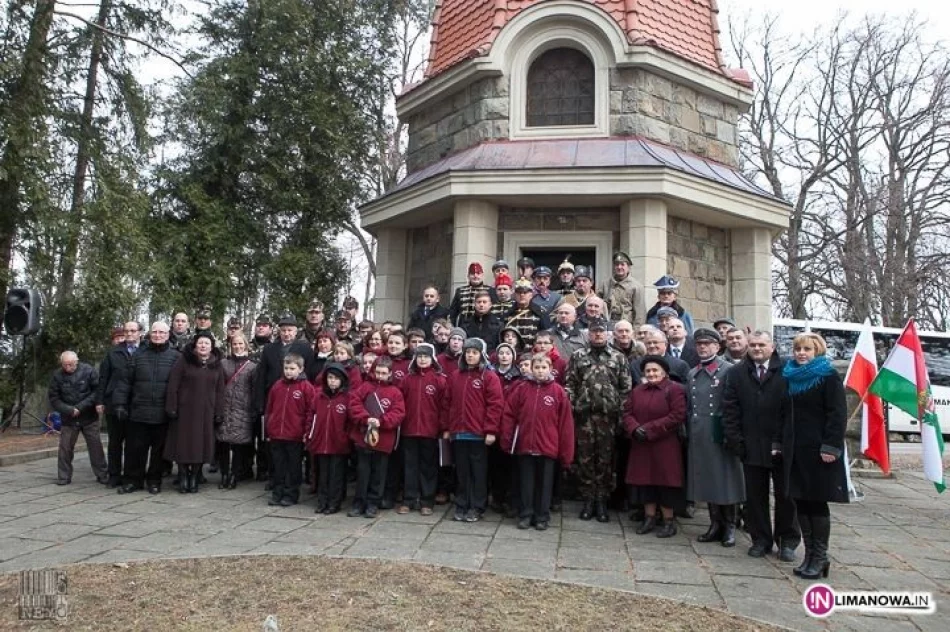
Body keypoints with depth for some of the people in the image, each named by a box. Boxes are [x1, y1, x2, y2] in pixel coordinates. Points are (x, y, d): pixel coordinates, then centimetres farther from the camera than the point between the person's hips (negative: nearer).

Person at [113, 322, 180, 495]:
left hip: (162, 414, -1)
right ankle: (132, 480, 22)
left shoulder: (175, 357, 2)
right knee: (134, 448, 8)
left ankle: (154, 480, 22)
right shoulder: (138, 355, 8)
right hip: (138, 412, 2)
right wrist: (120, 403, -1)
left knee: (159, 449, 8)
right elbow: (125, 381, 7)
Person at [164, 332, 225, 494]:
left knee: (201, 444, 3)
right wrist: (171, 408, -11)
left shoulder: (217, 365, 8)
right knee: (183, 443, 1)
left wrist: (219, 413, 2)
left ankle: (194, 477, 14)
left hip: (205, 412, 2)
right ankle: (183, 477, 13)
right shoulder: (184, 360, -1)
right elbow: (173, 385, -5)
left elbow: (220, 391, 7)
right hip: (184, 410, -2)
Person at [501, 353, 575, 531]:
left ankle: (542, 517, 24)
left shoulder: (558, 391, -4)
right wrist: (507, 441, -3)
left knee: (545, 483, 11)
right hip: (525, 446, 1)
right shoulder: (522, 389, 0)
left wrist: (566, 453, -5)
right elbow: (508, 414, 2)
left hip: (548, 447, -1)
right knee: (526, 483, 12)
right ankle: (525, 515, 24)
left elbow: (565, 423, -4)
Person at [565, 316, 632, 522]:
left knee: (605, 458, 4)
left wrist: (621, 410, -2)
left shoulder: (618, 357, 7)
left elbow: (626, 387, 5)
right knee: (585, 458, 4)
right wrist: (570, 408, -3)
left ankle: (602, 501, 14)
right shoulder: (577, 356, 8)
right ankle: (588, 500, 14)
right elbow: (570, 384, 5)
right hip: (584, 414, 0)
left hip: (609, 415, 0)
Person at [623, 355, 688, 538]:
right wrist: (634, 429, -14)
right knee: (645, 480, 9)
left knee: (664, 481, 0)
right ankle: (649, 517, 20)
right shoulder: (637, 391, 12)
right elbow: (627, 413, 8)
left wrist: (649, 429, -17)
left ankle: (669, 521, 12)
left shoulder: (675, 390, -7)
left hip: (665, 447, -5)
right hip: (641, 445, 5)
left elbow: (677, 416, -15)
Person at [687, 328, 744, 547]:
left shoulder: (728, 370, -4)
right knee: (706, 480, 10)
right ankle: (715, 525, 20)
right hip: (698, 437, 5)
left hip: (721, 436, -5)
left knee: (725, 480, 2)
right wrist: (689, 432, 10)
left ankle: (729, 527, 13)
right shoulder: (692, 374, 14)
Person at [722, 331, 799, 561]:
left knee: (785, 496, 10)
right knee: (755, 497, 10)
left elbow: (793, 407, -9)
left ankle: (788, 542, 24)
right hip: (751, 446, 3)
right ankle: (760, 540, 22)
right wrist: (734, 439, -5)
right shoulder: (736, 374, 5)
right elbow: (729, 409, 2)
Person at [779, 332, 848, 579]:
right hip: (795, 450, 6)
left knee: (817, 503, 0)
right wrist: (779, 443, 12)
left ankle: (820, 558, 10)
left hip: (818, 450, -6)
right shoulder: (792, 377, 13)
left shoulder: (829, 376, -6)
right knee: (801, 502, 8)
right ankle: (810, 554, 18)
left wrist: (831, 447, -19)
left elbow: (838, 414, -12)